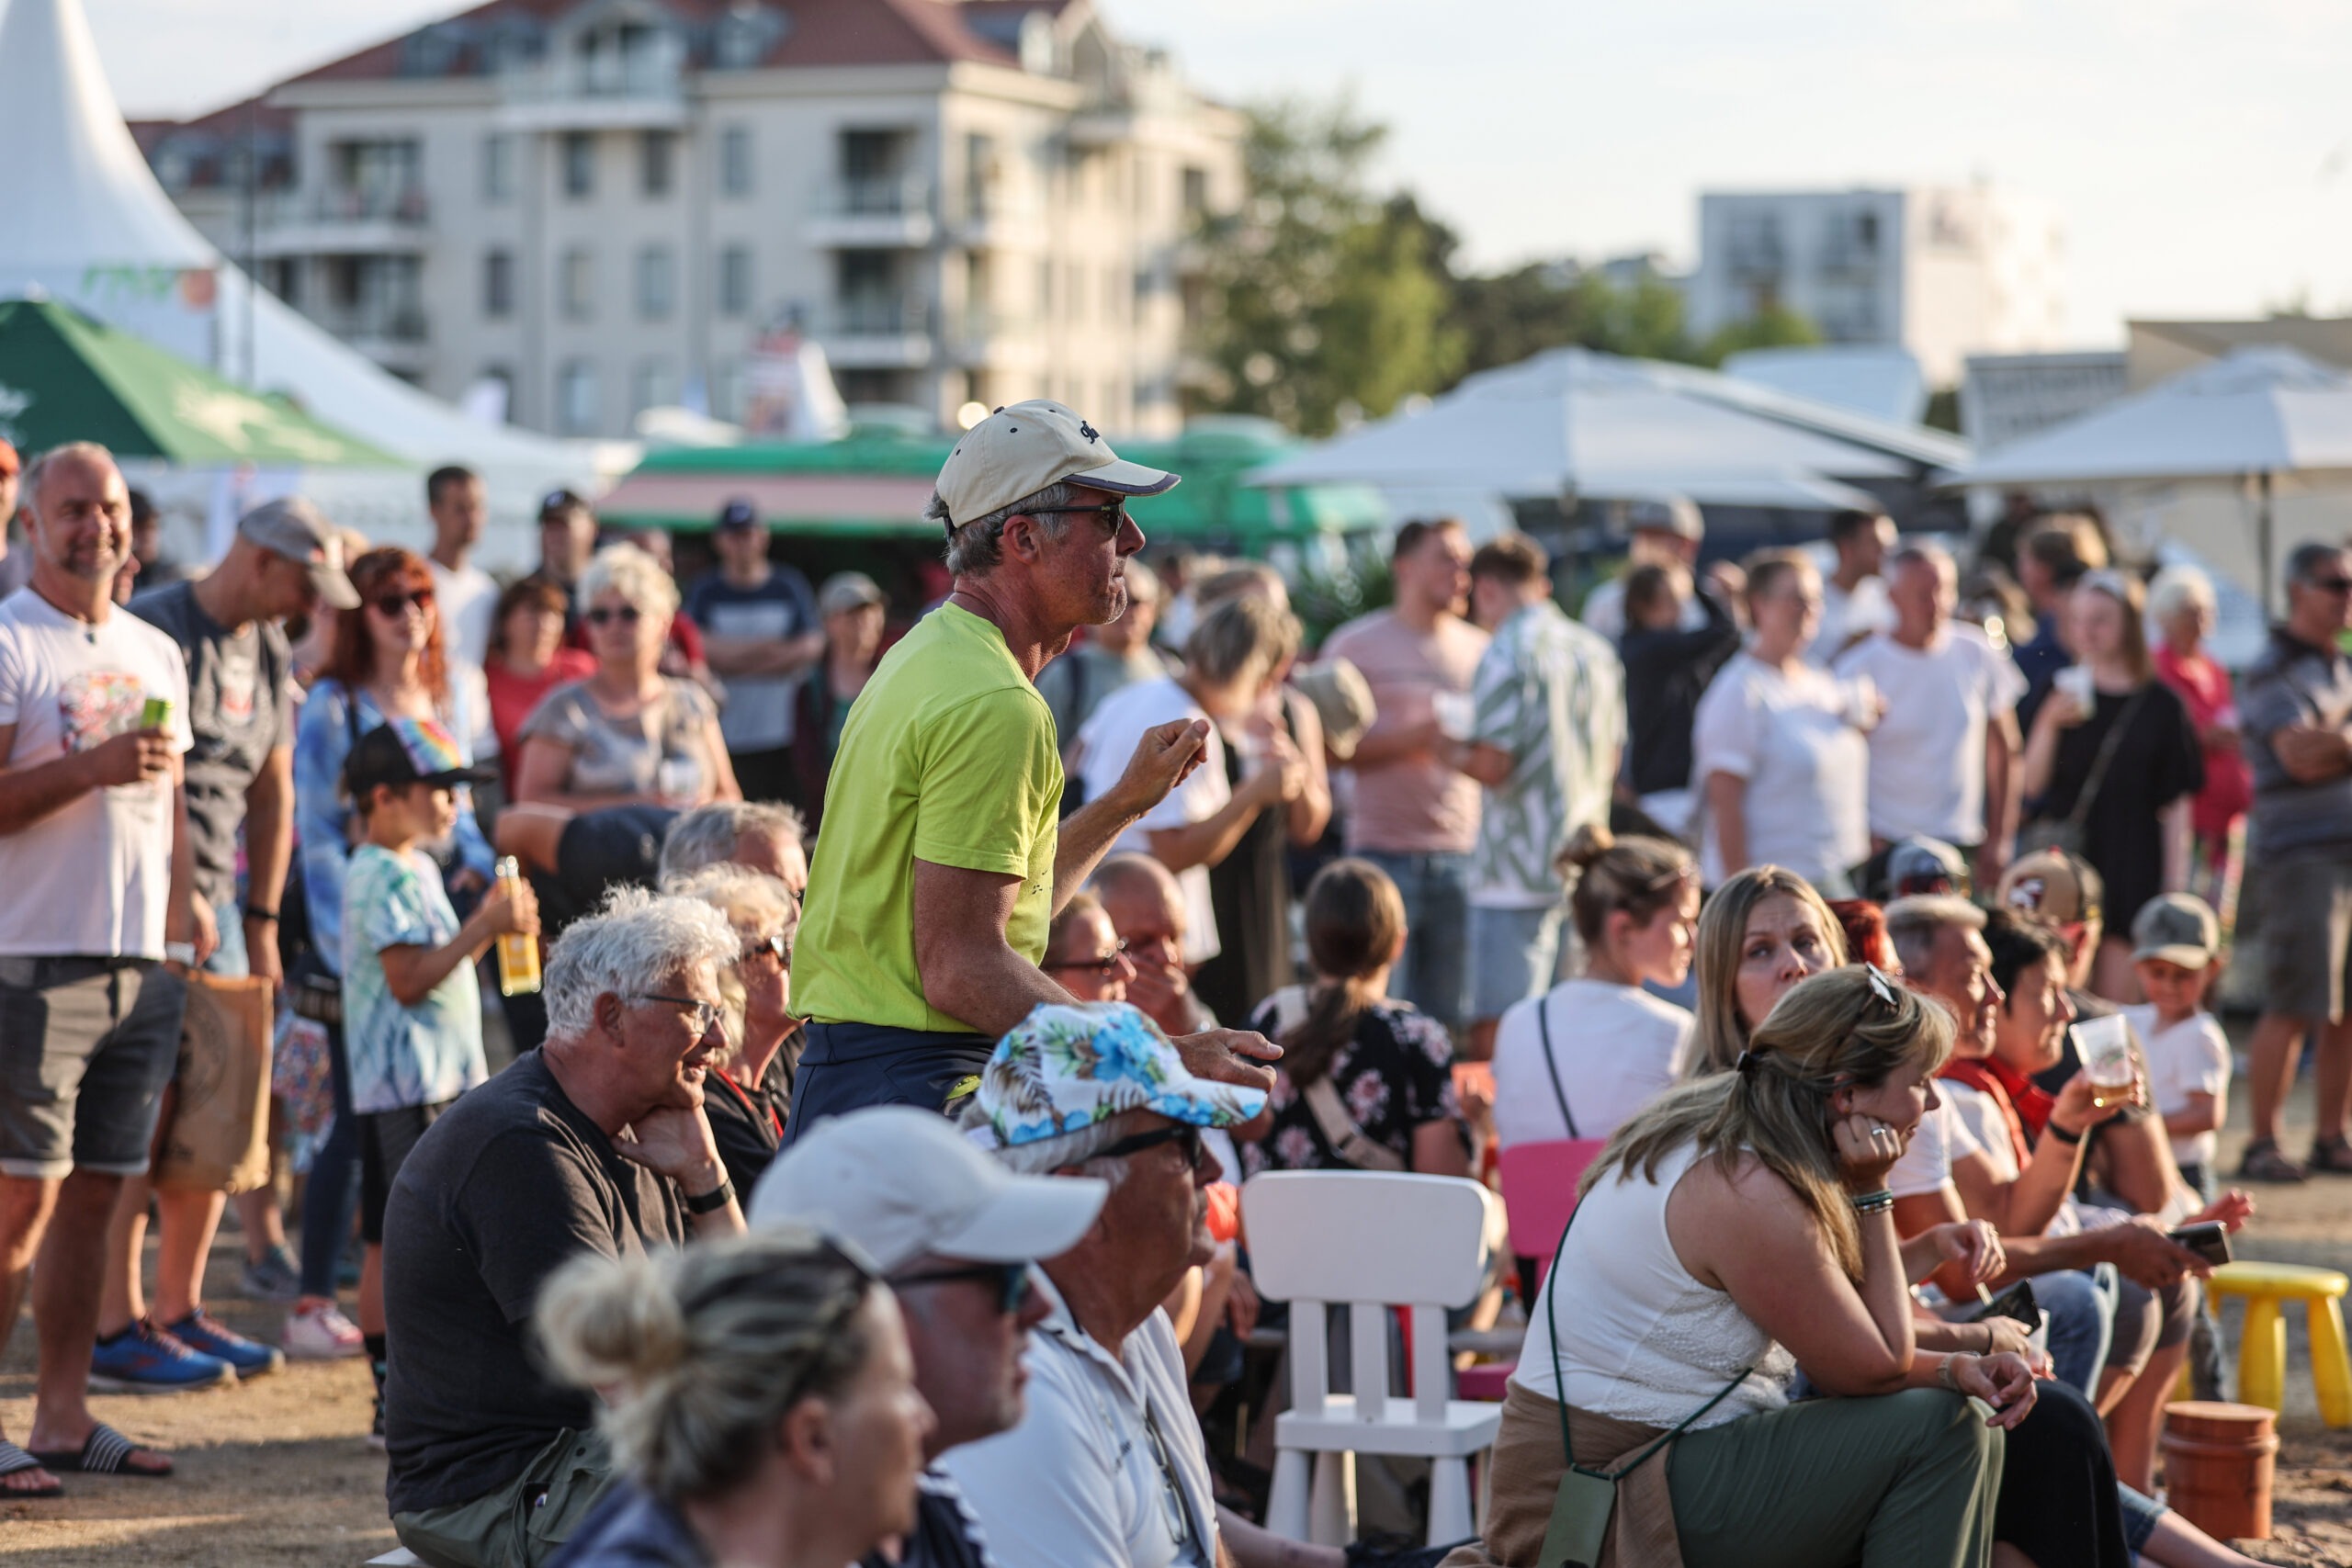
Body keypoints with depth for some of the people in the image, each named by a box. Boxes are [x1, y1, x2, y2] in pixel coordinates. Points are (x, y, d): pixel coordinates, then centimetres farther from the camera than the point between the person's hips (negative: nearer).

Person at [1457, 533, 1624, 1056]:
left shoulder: (1505, 654, -11)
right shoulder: (1598, 652, 12)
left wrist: (1450, 749, 2)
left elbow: (1493, 764, -16)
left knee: (1495, 1034, -7)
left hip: (1517, 874, -7)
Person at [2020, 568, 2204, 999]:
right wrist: (2049, 724, -17)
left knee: (2119, 999, -1)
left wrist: (2175, 882, -3)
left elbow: (2176, 803, 2)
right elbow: (2031, 783, -1)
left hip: (2131, 868, -1)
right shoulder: (2060, 695, 6)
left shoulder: (2160, 705, 1)